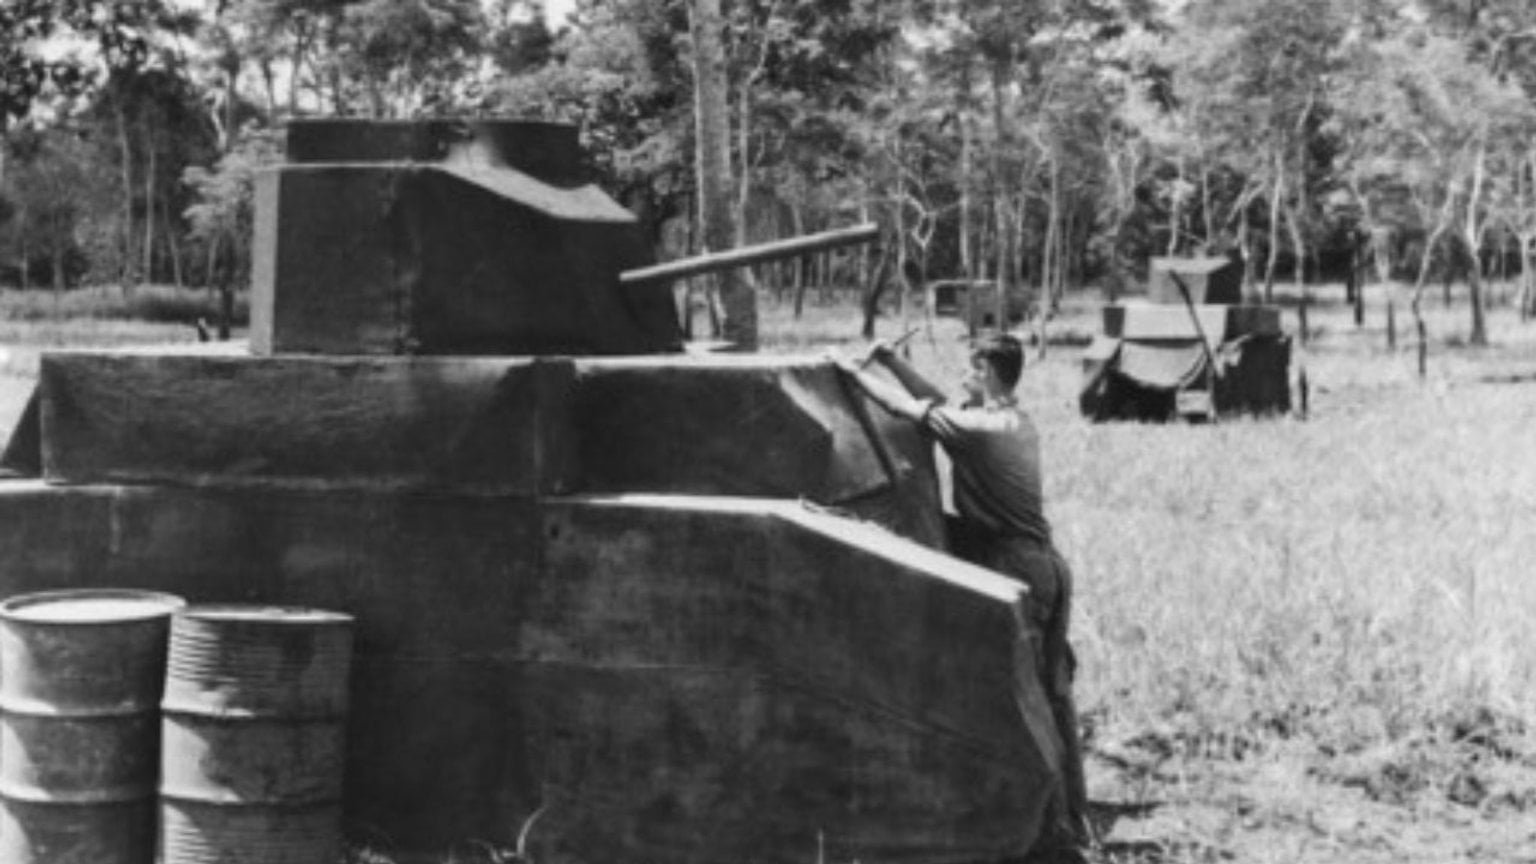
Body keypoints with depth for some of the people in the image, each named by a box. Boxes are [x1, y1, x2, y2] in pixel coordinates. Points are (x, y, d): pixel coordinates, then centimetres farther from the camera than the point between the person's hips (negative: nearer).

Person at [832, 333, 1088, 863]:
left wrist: (852, 370, 7)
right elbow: (939, 404, 21)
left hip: (1016, 576, -8)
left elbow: (906, 407, -7)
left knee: (1025, 704, -4)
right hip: (1049, 569, 9)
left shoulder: (973, 427, -13)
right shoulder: (1018, 422, 13)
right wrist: (889, 360, 20)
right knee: (1053, 695, 13)